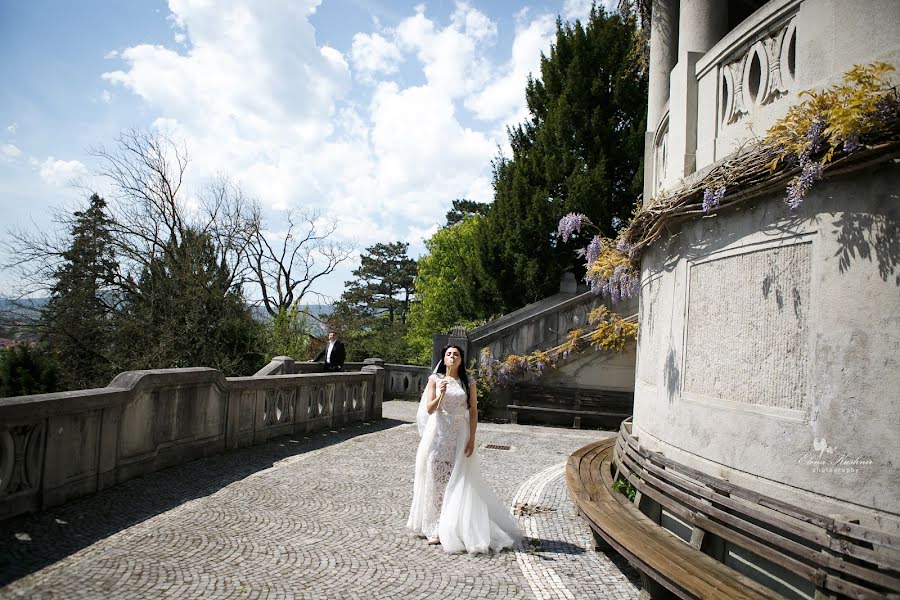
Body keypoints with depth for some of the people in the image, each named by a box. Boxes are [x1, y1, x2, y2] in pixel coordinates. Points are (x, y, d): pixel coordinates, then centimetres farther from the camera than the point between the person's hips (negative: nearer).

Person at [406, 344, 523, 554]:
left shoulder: (468, 382, 3)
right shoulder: (434, 379, 3)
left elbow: (473, 411, 2)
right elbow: (429, 409, -3)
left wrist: (472, 438, -5)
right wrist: (441, 394, -21)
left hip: (460, 436, 0)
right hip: (438, 434, 0)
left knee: (458, 481, -1)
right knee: (437, 478, 1)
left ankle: (452, 529, 10)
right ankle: (435, 528, 12)